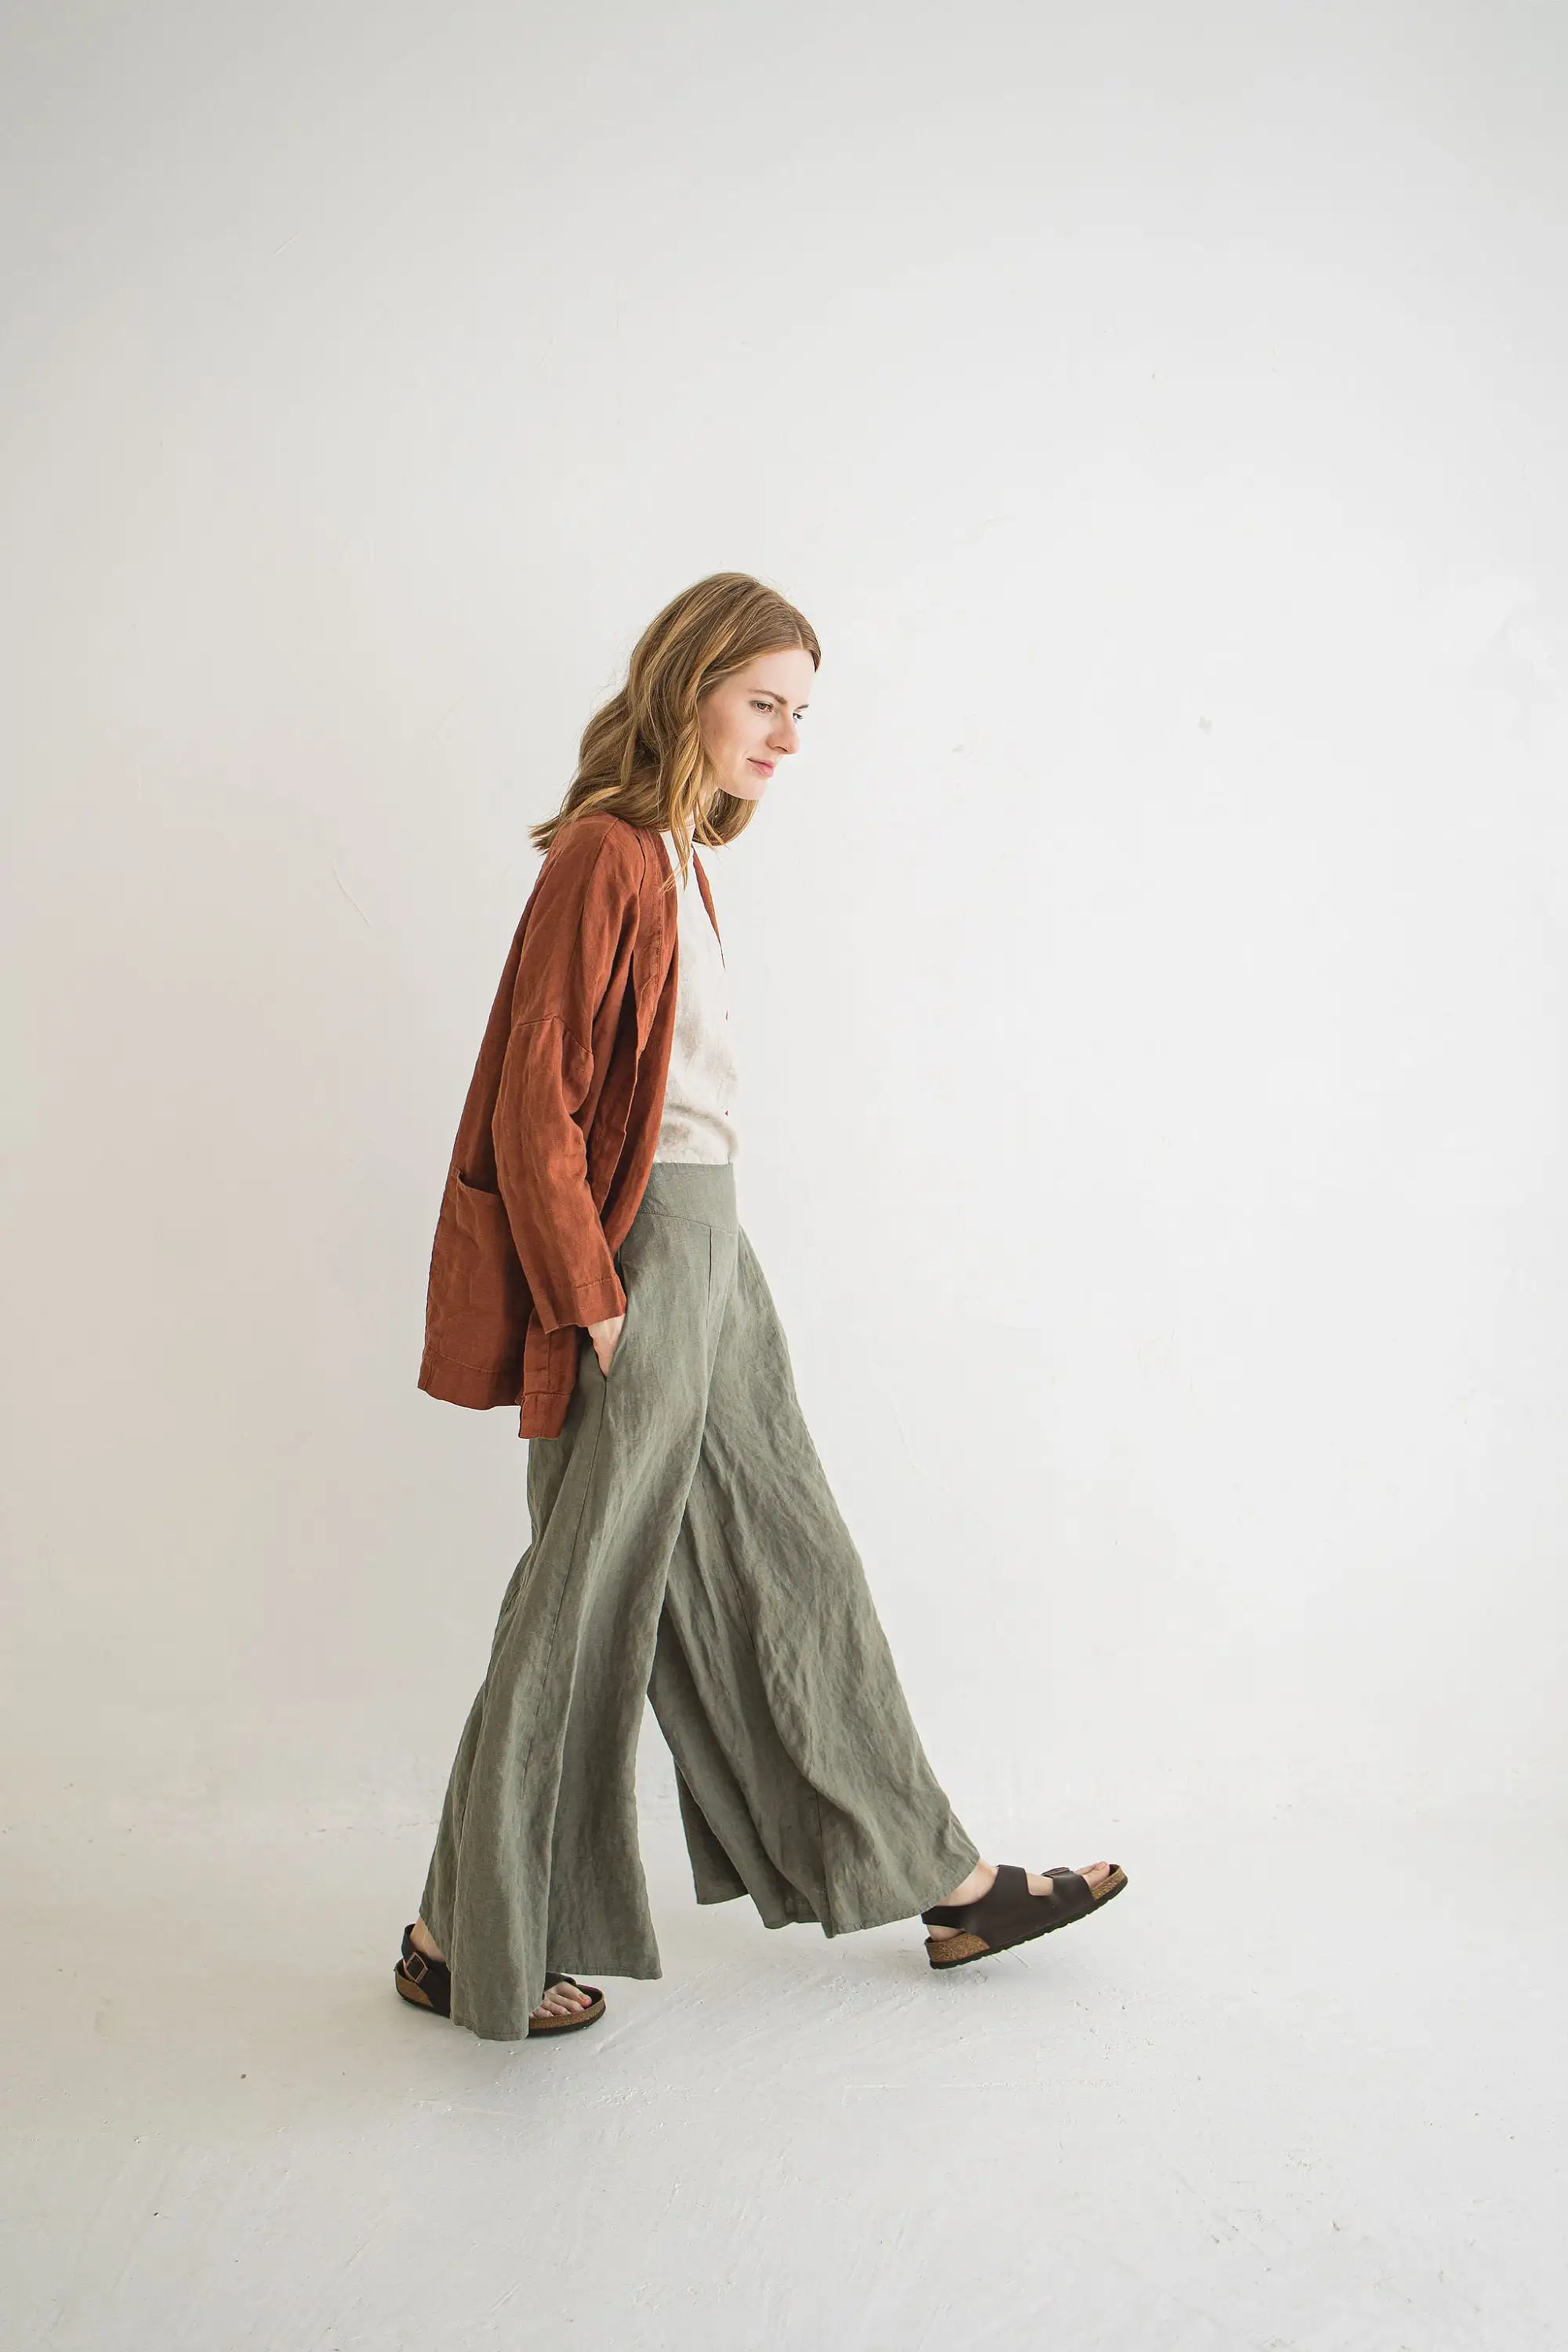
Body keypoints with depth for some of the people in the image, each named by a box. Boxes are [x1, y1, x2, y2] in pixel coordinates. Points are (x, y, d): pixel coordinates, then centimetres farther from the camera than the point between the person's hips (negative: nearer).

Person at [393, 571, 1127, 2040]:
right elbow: (536, 1103, -18)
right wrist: (593, 1299, -18)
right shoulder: (603, 858, -15)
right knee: (588, 1602, 1)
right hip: (635, 1258, -10)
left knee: (787, 1568, 15)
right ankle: (462, 1944, 19)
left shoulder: (676, 857, 14)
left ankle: (942, 1882, 27)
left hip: (707, 1252, 10)